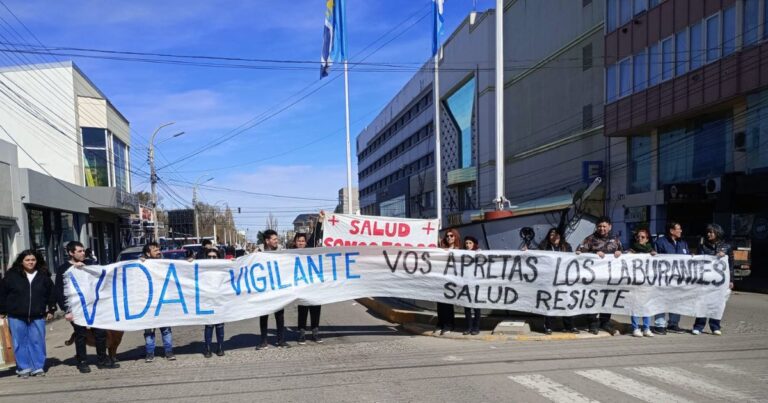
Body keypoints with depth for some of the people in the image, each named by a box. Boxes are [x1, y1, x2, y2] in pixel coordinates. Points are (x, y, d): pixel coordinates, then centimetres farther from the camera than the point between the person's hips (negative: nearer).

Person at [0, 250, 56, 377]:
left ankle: (38, 367, 13)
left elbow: (51, 293, 9)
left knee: (37, 342, 3)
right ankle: (24, 368, 16)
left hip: (37, 316, 1)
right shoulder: (12, 276, 0)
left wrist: (51, 310, 7)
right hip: (16, 316, -1)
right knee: (20, 343, 5)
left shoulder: (44, 276, 4)